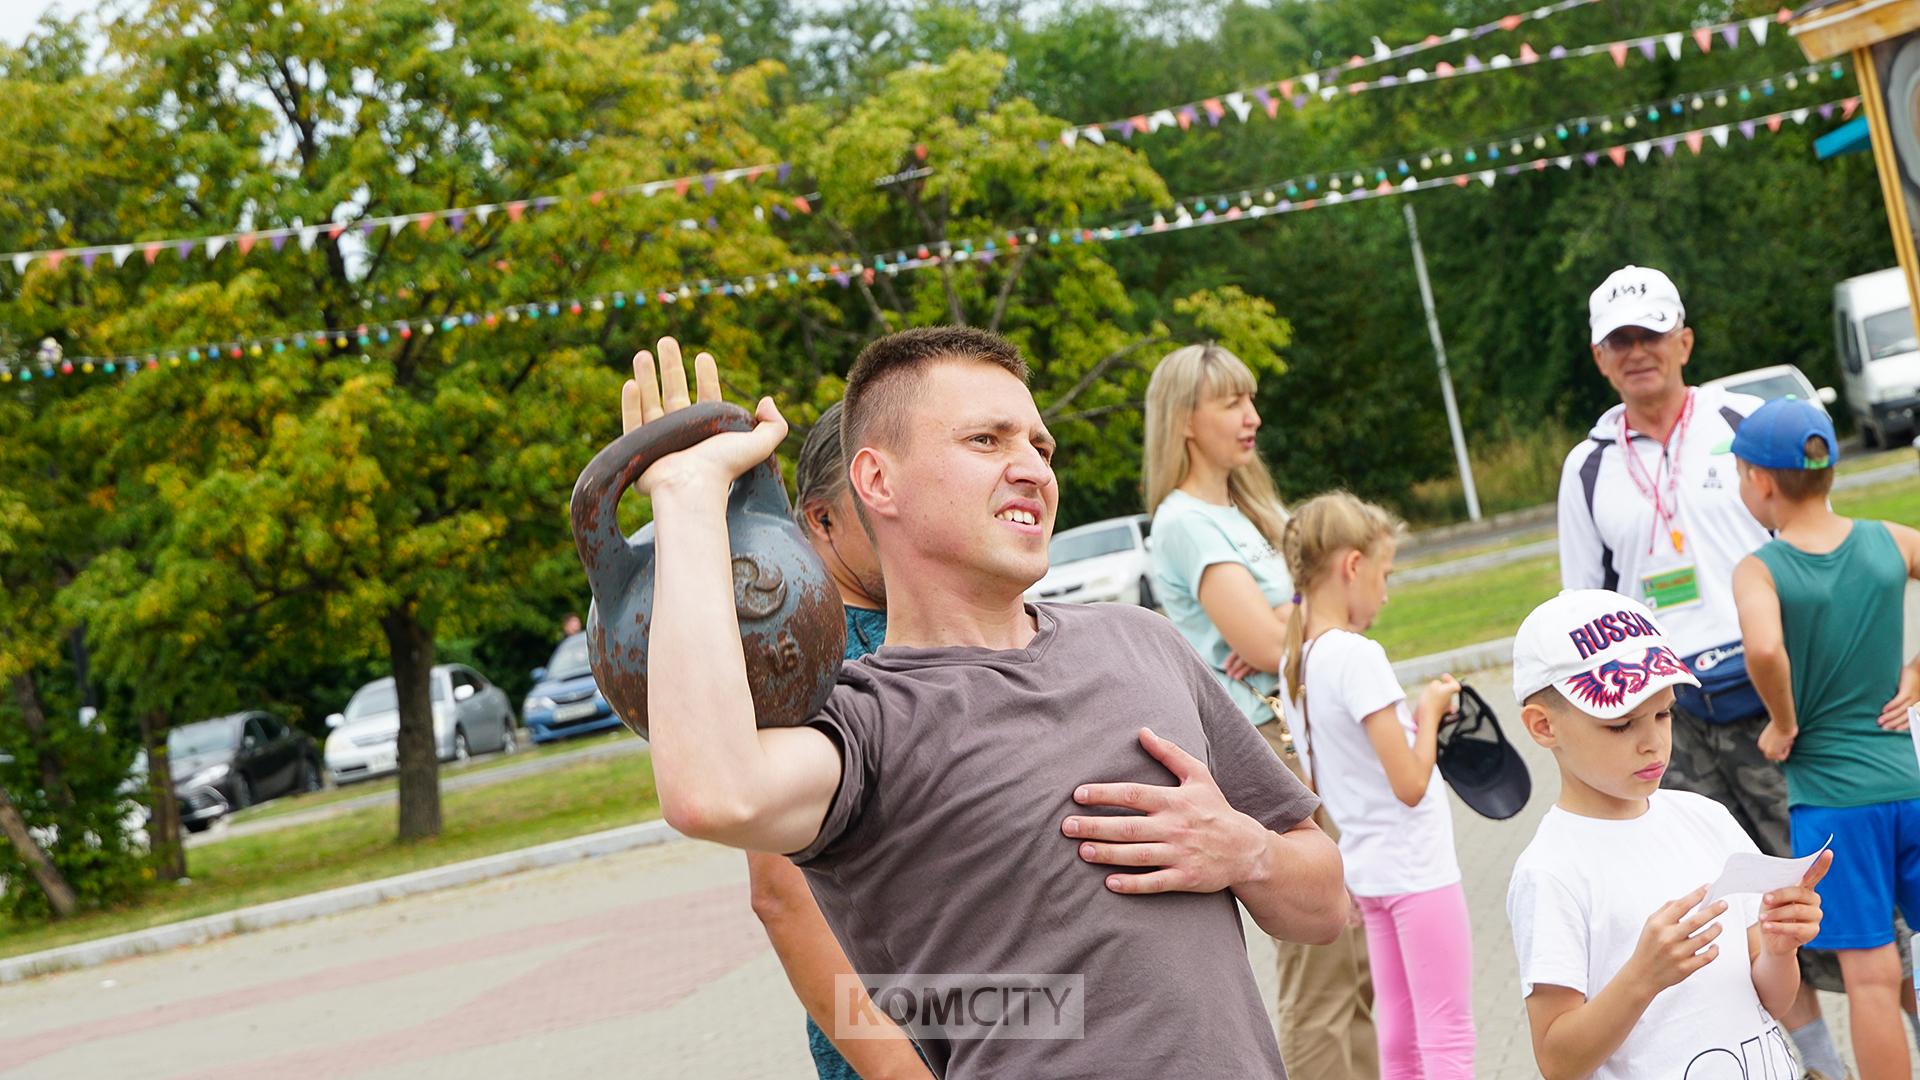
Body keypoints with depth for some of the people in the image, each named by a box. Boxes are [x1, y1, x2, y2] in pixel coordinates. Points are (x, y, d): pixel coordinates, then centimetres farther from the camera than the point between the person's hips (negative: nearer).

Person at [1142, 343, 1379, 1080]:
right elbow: (1265, 643, -20)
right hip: (1263, 749, -9)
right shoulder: (1186, 522, -12)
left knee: (1362, 955, 12)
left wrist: (1289, 620, -11)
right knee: (1318, 971, -6)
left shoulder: (1250, 507, 15)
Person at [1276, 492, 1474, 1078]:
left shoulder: (1295, 660, 5)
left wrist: (1416, 713, 7)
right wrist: (1429, 710, -6)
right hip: (1416, 867, -8)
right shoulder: (1357, 657, -20)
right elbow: (1410, 783, -21)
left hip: (1368, 868, 8)